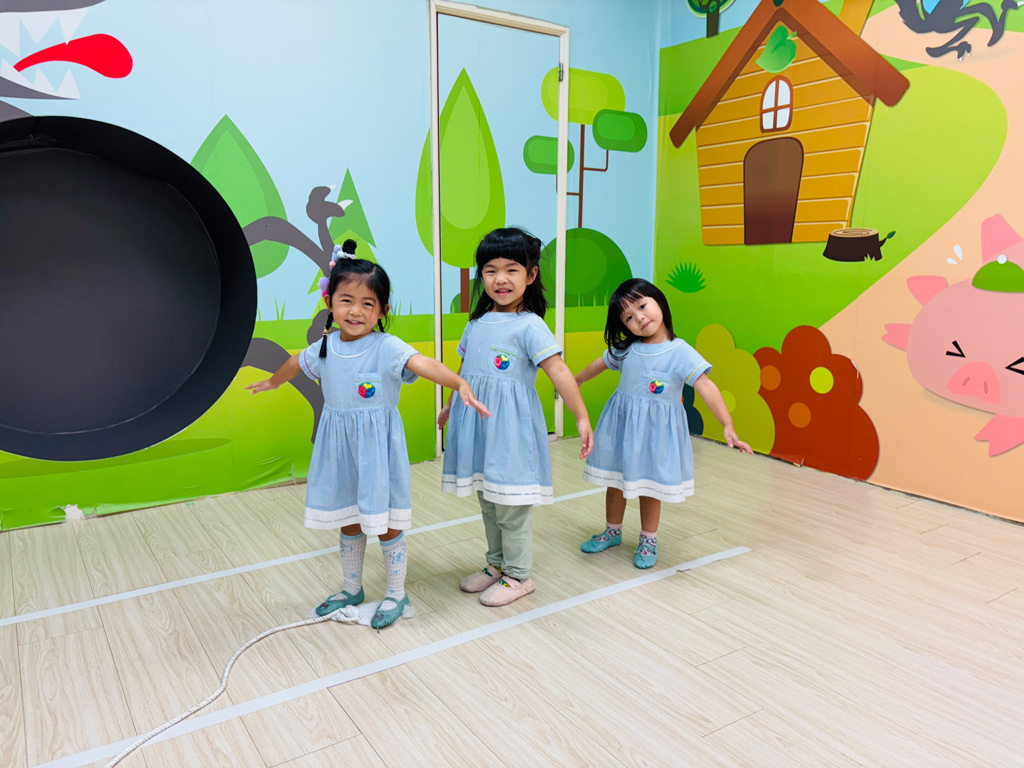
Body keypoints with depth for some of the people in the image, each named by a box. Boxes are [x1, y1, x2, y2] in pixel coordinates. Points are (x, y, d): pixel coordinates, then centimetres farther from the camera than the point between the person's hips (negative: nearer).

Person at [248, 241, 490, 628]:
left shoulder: (386, 347, -17)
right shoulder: (325, 347, 1)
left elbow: (423, 363, -36)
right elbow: (296, 363, 23)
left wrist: (460, 383, -54)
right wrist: (271, 383, 42)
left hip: (377, 447, -5)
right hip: (339, 447, 5)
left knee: (385, 523, 6)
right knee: (348, 521, 18)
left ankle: (396, 594, 25)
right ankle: (352, 589, 38)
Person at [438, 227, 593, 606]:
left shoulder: (530, 325, -11)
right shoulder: (477, 323, 9)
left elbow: (558, 371, -18)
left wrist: (582, 418, -24)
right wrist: (450, 405, 32)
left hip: (510, 425, -7)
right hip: (476, 422, 7)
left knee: (510, 505, 2)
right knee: (487, 501, 17)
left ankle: (518, 575, 20)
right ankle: (497, 564, 35)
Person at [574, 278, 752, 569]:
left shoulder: (681, 352, -15)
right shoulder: (625, 349, -2)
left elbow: (706, 387, -22)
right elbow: (599, 364, 16)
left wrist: (728, 426, -31)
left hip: (656, 429, -4)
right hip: (621, 425, 4)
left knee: (650, 486, 8)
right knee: (615, 481, 15)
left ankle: (648, 540, 30)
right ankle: (612, 532, 38)